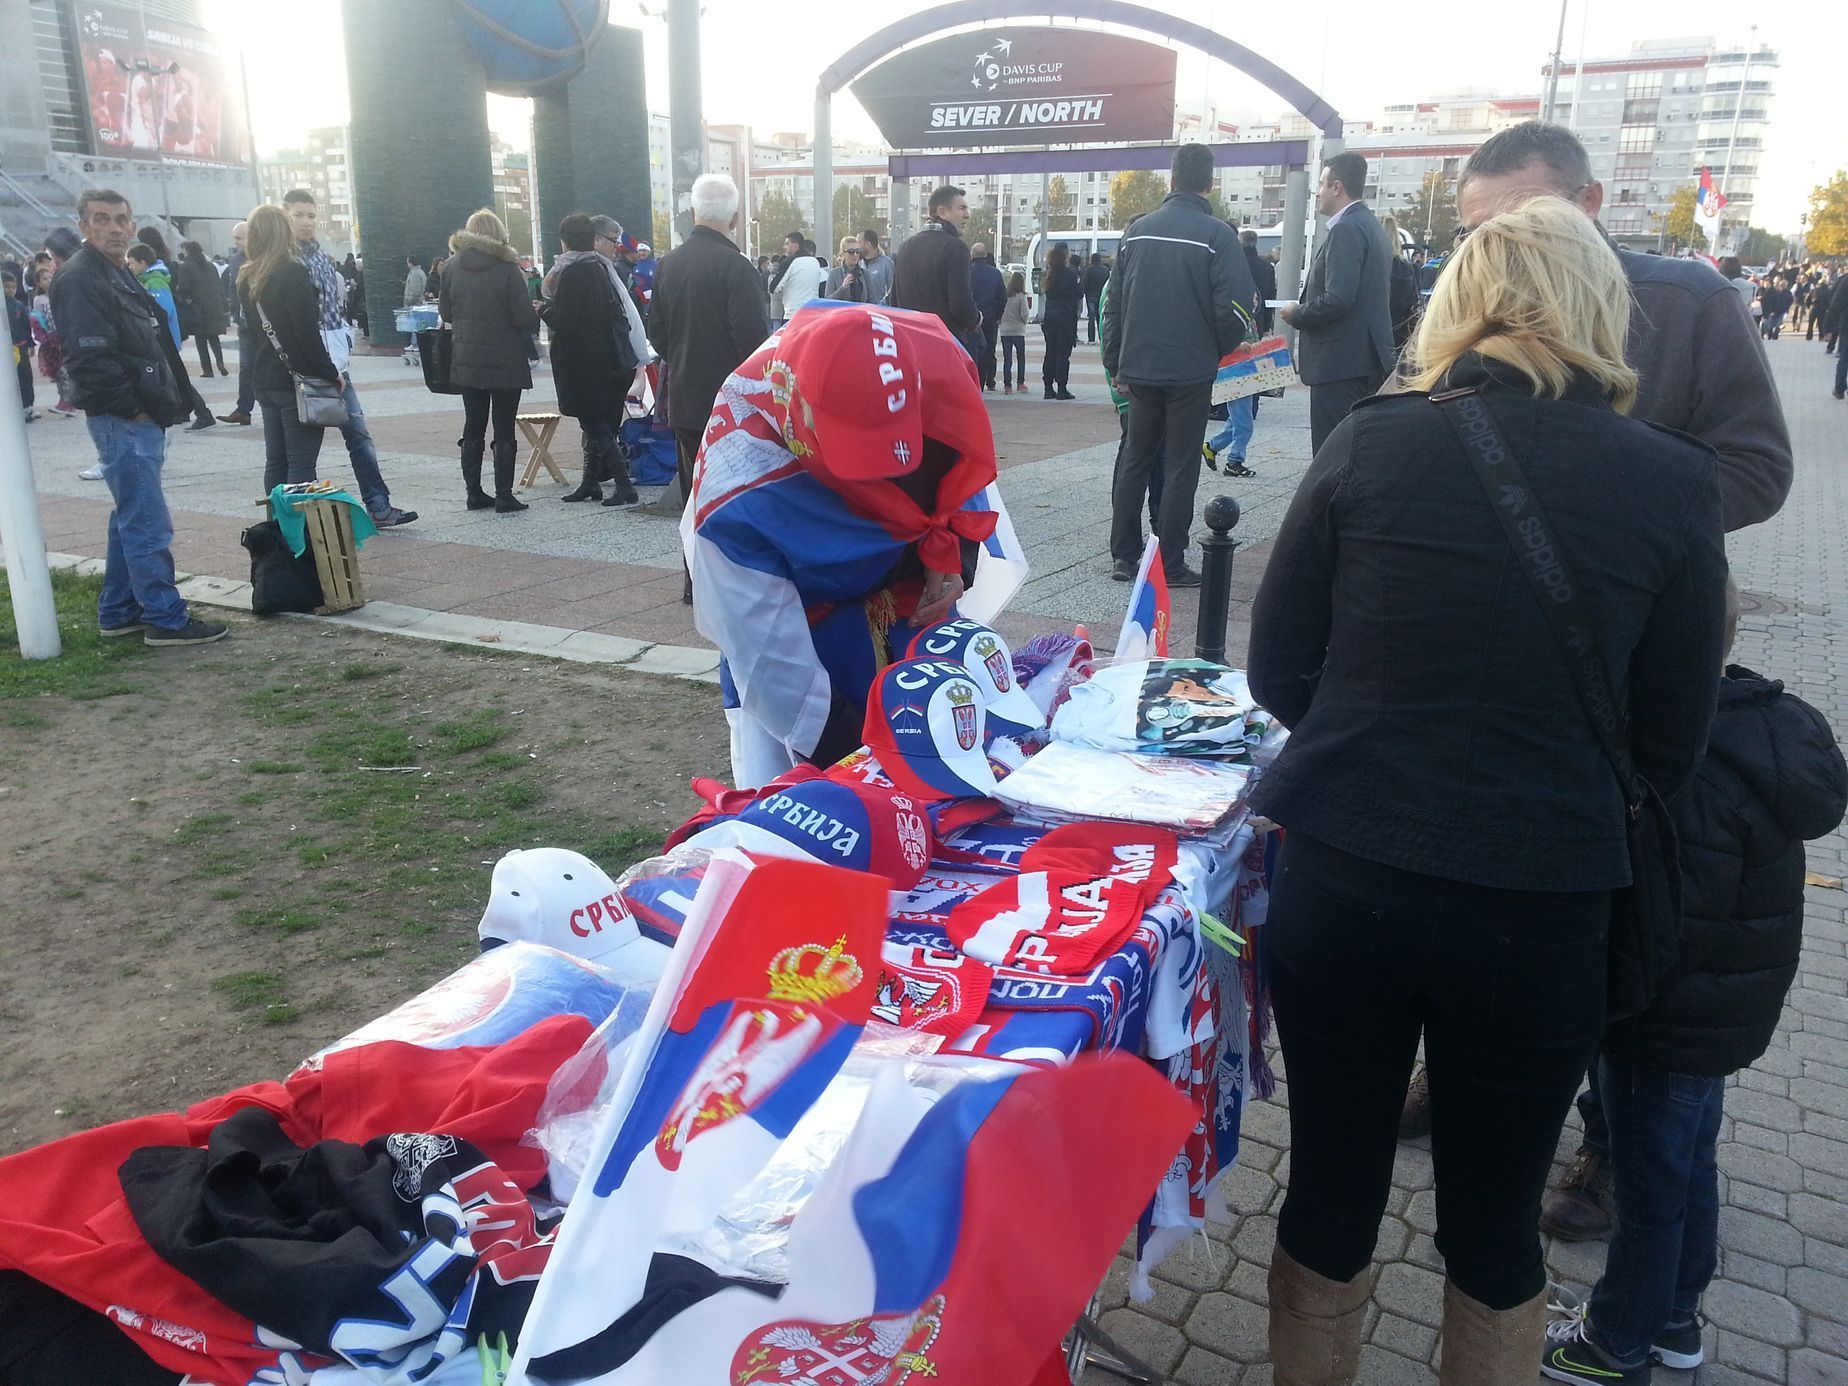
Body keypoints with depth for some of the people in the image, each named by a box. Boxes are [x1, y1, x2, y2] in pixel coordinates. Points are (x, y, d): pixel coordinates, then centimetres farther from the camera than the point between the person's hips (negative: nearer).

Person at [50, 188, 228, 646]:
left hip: (143, 418, 10)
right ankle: (166, 620, -5)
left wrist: (170, 401, 13)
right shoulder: (80, 279, -13)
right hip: (121, 420, -10)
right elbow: (89, 359, -22)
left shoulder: (122, 274, 18)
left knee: (132, 518, 15)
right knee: (149, 524, -9)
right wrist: (132, 406, -17)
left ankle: (118, 612, 24)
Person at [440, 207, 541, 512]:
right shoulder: (506, 269, -12)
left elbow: (446, 313, 8)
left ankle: (474, 493, 15)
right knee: (504, 430, 1)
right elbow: (525, 317, -14)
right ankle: (503, 496, 0)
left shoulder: (452, 267, 1)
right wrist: (537, 314, 8)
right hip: (505, 361, -4)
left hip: (466, 361, 4)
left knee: (473, 428, 13)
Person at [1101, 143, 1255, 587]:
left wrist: (1115, 363, 16)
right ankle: (1170, 566, 5)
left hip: (1139, 368, 4)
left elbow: (1114, 301, 9)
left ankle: (1124, 556, 15)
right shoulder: (1216, 234, -9)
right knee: (1180, 468, 3)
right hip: (1191, 371, -4)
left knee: (1135, 462, 14)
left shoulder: (1137, 230, 6)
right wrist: (1224, 349, 5)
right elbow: (1235, 305, -14)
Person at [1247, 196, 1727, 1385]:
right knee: (1496, 1226, 21)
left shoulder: (1367, 445, -5)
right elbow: (1671, 747, 2)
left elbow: (1279, 675, 0)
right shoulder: (1672, 481, -4)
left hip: (1340, 882, 1)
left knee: (1331, 1195, 20)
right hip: (1538, 911, 0)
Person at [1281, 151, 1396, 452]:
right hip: (1368, 358, 10)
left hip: (1341, 361, -10)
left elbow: (1337, 300, -22)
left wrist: (1297, 314, -6)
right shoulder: (1370, 225, 18)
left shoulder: (1346, 229, -13)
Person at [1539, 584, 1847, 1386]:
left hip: (1672, 1024, -9)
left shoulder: (1694, 777, -33)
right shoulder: (1756, 722, -2)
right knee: (1688, 1167, 24)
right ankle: (1675, 1320, 43)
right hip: (1724, 1014, 9)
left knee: (1651, 1185, 9)